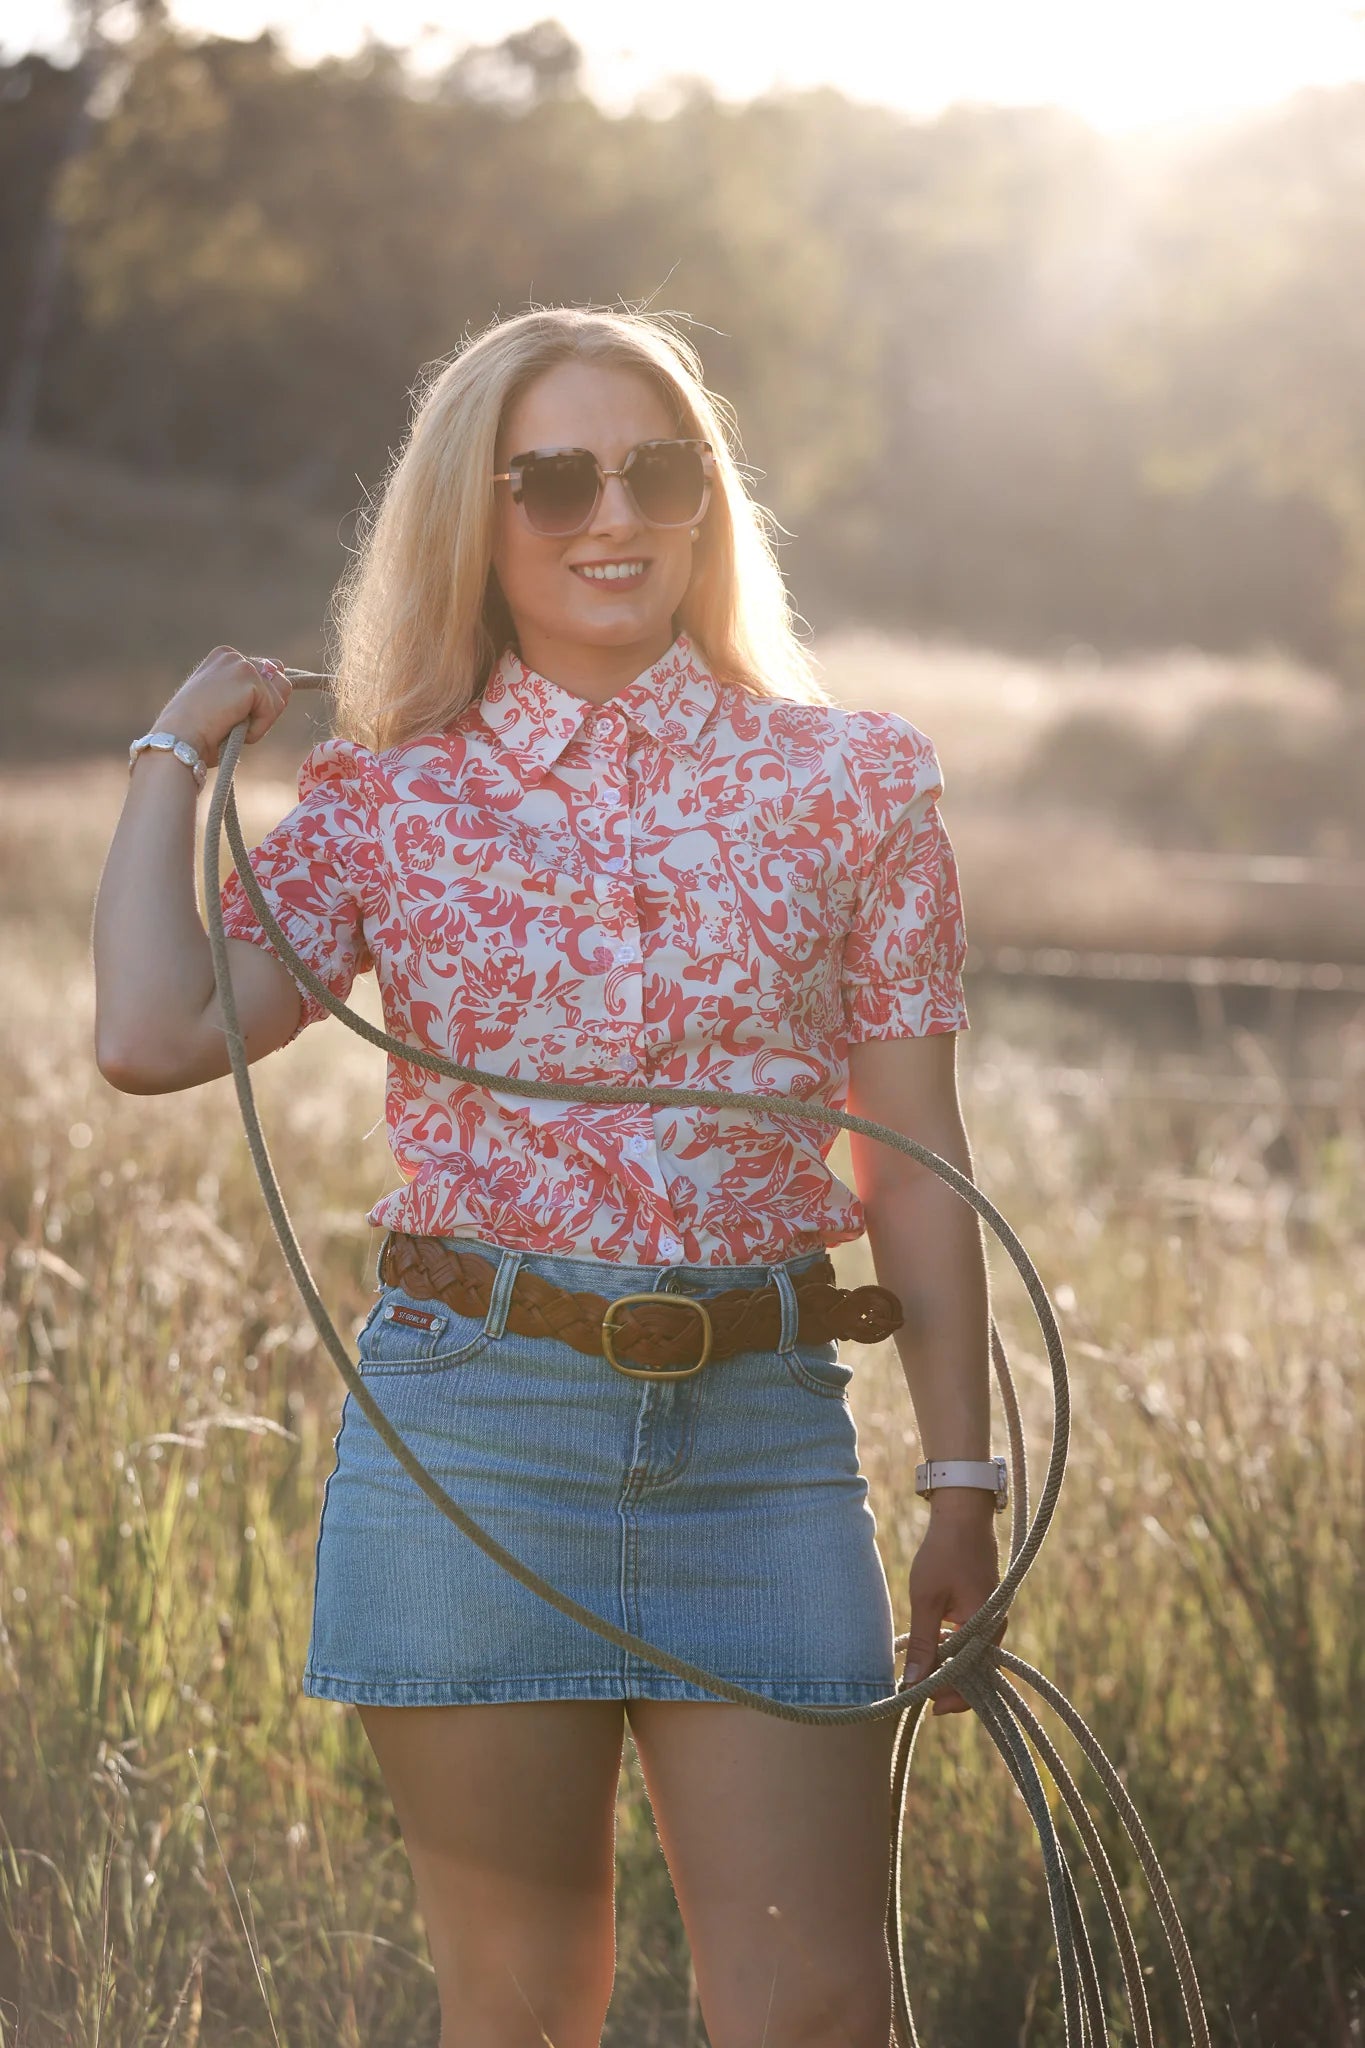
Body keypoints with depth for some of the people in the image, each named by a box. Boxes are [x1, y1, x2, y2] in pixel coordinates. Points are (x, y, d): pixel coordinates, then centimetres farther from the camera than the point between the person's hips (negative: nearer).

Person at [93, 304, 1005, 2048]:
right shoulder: (390, 806, 5)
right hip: (471, 1426, 0)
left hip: (760, 1434, 1)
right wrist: (174, 753, 4)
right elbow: (151, 1037, -9)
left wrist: (963, 1481, 3)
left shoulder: (849, 781, 6)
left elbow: (917, 1165, 7)